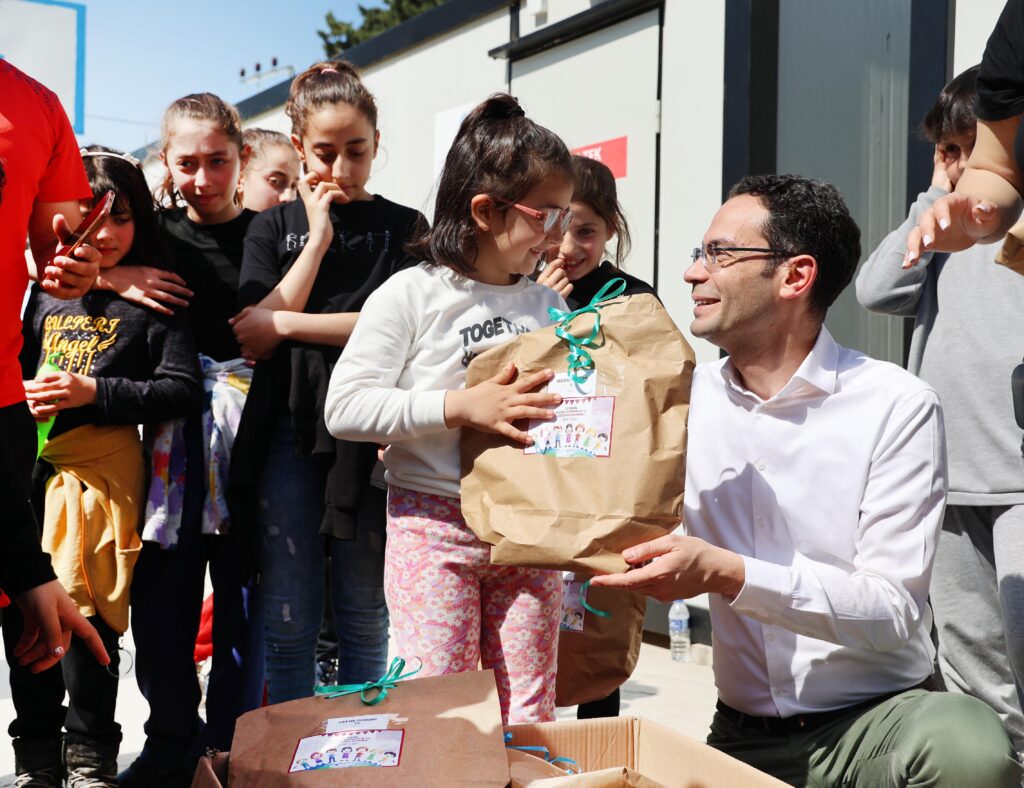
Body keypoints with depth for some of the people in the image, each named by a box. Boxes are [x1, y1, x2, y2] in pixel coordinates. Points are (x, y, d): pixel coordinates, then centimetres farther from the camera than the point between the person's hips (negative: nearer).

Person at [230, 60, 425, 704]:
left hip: (367, 432, -1)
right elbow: (252, 339, 0)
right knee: (289, 621, 4)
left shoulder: (404, 227, 7)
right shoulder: (275, 227, 12)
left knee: (364, 614, 8)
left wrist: (285, 323, -7)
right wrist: (318, 238, -2)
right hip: (287, 430, 2)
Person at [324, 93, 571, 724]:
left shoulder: (550, 304, 11)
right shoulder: (413, 295, -5)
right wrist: (464, 405, -20)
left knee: (530, 714, 7)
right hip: (435, 525, -4)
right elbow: (344, 407, -13)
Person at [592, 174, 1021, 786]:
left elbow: (894, 610, -17)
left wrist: (726, 574, -28)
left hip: (879, 714, -3)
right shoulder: (687, 398, 4)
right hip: (742, 735, 4)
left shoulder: (898, 406, -10)